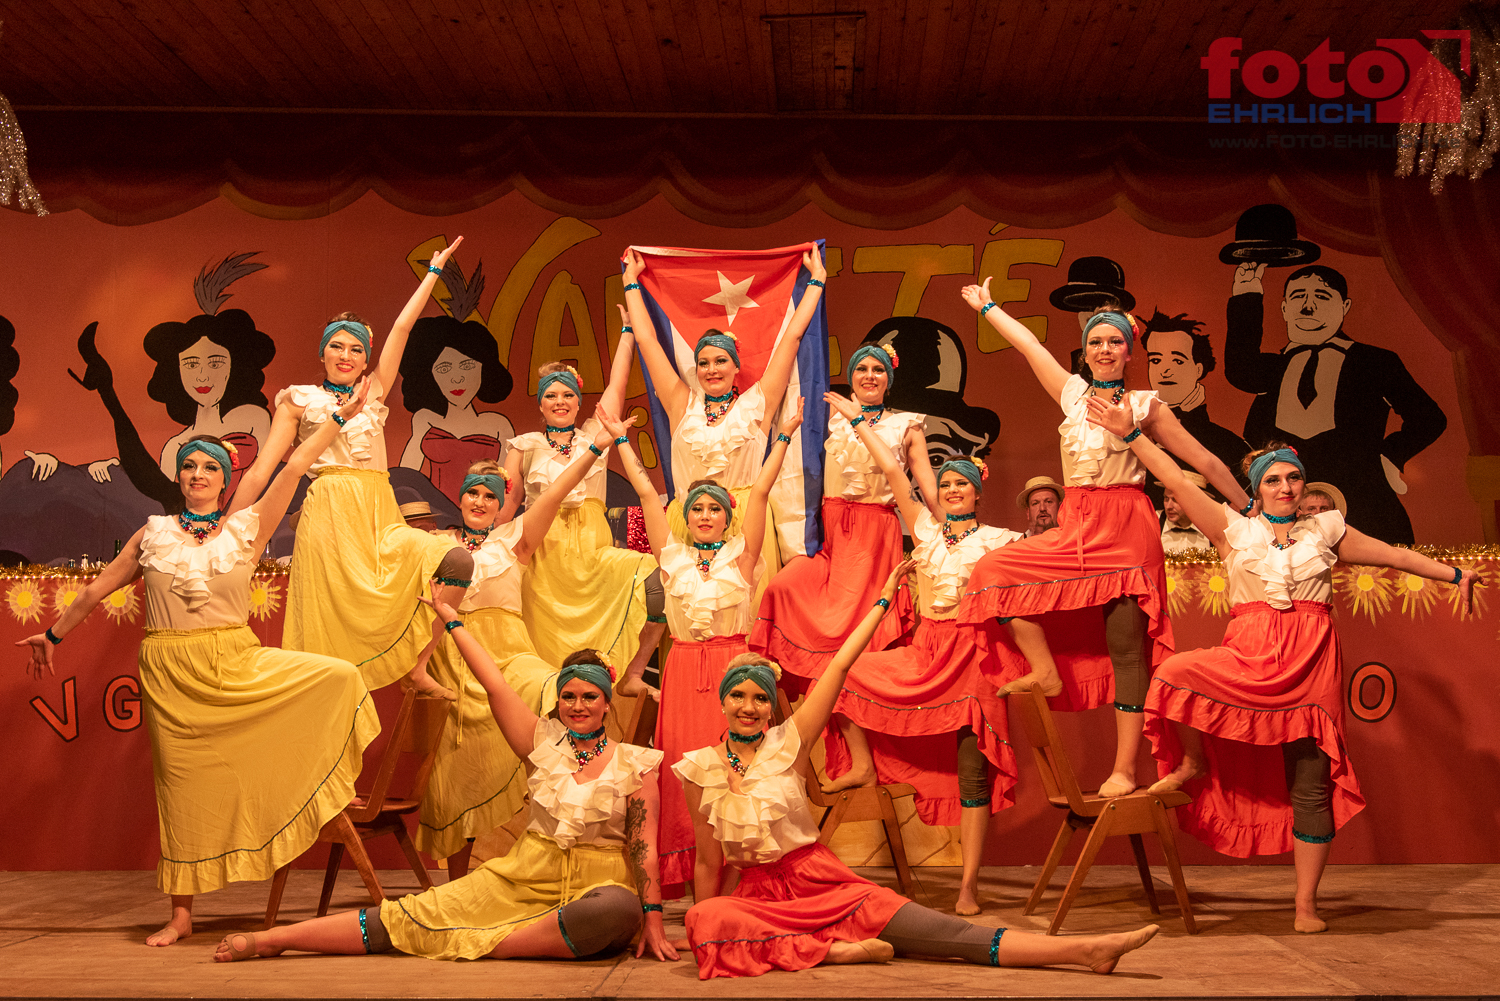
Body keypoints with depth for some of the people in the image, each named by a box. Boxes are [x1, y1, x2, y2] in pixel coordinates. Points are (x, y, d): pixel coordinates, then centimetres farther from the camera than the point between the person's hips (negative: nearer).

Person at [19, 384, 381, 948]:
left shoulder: (246, 530, 2)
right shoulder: (154, 534, 7)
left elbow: (295, 467, -3)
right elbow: (98, 589, 18)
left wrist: (339, 418, -2)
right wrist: (54, 633, 27)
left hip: (236, 664, 0)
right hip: (171, 672, 0)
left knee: (339, 677, -18)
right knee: (182, 782, 1)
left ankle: (331, 792, 3)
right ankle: (181, 916, 11)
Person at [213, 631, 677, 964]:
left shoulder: (635, 763, 1)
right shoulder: (544, 742, 7)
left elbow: (645, 845, -4)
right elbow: (494, 685, 4)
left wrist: (654, 918, -13)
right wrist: (451, 620, 8)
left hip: (599, 882, -2)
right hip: (526, 876, 3)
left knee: (619, 910, -40)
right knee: (419, 914, -11)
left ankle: (490, 945, -31)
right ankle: (272, 938, -11)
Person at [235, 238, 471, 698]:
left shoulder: (375, 393, 19)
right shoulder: (300, 400, 10)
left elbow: (402, 327, 15)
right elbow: (261, 469, 8)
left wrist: (434, 270, 16)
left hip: (380, 516, 4)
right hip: (330, 515, -4)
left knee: (458, 561, -17)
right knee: (334, 619, -11)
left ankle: (416, 665, -10)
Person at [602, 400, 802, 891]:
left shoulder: (740, 556, 6)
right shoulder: (673, 557, 10)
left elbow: (761, 491, 3)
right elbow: (647, 494, 12)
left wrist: (784, 435, 0)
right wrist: (621, 440, 14)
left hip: (733, 664, -1)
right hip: (684, 667, 1)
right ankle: (688, 865, 4)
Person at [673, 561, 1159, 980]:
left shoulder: (788, 743, -1)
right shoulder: (700, 769, -1)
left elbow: (838, 666, -5)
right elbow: (709, 862, 5)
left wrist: (883, 599, -3)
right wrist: (701, 935, 8)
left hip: (825, 882, 0)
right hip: (759, 895, 0)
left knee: (951, 933, -13)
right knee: (704, 920, -36)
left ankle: (1088, 949, -24)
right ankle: (835, 949, -26)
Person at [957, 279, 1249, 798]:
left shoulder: (1145, 405, 1)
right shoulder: (1073, 394, 11)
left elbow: (1204, 460, 5)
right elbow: (1028, 343, 22)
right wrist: (987, 306, 33)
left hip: (1127, 531, -5)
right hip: (1076, 529, 5)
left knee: (1126, 649, -6)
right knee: (996, 570, -7)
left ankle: (1124, 770, -5)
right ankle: (1046, 672, 2)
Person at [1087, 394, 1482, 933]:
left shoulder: (1325, 530, 15)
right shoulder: (1235, 529, 9)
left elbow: (1392, 554, 23)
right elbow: (1178, 481, 3)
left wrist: (1453, 574, 24)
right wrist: (1130, 435, -2)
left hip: (1311, 664, 1)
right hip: (1250, 656, -1)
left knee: (1310, 788, -1)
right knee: (1175, 676, -29)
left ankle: (1306, 905, 8)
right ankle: (1195, 765, 0)